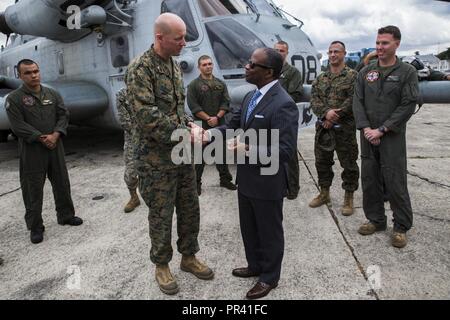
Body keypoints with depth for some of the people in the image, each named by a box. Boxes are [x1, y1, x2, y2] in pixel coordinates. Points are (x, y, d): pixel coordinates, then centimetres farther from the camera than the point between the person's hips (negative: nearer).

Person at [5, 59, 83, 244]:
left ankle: (65, 215, 31)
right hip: (31, 150, -4)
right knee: (33, 189, 3)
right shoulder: (14, 99, -4)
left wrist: (54, 135, -13)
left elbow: (64, 115, 3)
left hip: (55, 147, 4)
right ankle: (35, 227, 14)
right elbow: (18, 125, -11)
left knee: (62, 183, 13)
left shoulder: (52, 94, 8)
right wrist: (42, 138, -16)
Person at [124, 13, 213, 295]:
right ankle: (161, 265, 28)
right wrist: (184, 135, -20)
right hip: (157, 158, -7)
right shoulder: (141, 68, -15)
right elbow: (147, 116, -23)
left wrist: (190, 124, 1)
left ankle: (189, 257, 34)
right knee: (161, 214, 7)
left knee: (190, 208, 15)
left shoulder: (175, 65, 10)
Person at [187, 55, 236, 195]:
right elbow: (193, 106, -9)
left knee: (221, 152, 12)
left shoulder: (221, 84, 11)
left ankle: (225, 179, 24)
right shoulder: (194, 85, -1)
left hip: (219, 124, 4)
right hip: (202, 125, -4)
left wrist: (217, 117, -10)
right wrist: (208, 118, -14)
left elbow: (225, 103, 4)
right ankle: (196, 182, 10)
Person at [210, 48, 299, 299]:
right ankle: (255, 265, 47)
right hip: (246, 178, 9)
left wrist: (248, 149, -30)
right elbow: (233, 125, 6)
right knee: (249, 228, 24)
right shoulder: (251, 96, 6)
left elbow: (285, 151, -27)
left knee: (269, 231, 13)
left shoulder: (283, 104, -23)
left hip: (267, 182, -8)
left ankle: (269, 277, 35)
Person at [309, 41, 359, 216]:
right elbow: (314, 99, 0)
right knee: (322, 162, 14)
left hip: (345, 129, -4)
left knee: (348, 164, 4)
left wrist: (335, 117, -18)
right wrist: (326, 112, -18)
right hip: (323, 128, 5)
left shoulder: (353, 76, -3)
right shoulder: (320, 78, 11)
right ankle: (324, 193, 30)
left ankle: (349, 198, 18)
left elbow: (353, 100, -14)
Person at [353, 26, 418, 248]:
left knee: (395, 182, -1)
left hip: (392, 137, -4)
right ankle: (375, 219, 26)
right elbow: (357, 102, 4)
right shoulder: (366, 72, 9)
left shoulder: (407, 72, -1)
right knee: (369, 180, 9)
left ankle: (401, 227, 15)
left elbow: (408, 106, -8)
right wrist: (366, 129, -10)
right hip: (368, 136, 4)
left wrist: (381, 130, -14)